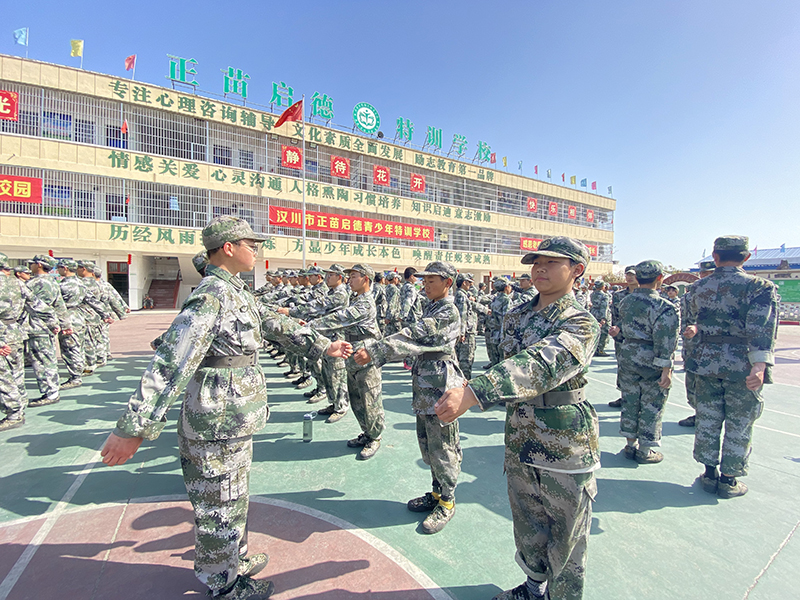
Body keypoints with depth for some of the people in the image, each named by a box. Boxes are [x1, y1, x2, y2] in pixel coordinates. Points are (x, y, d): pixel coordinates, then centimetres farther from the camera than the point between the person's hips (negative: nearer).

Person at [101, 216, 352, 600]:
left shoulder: (236, 292, 8)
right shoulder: (211, 296, -23)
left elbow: (276, 325, 15)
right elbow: (170, 363, -28)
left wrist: (323, 347, 17)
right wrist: (134, 428, -29)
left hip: (236, 421, 9)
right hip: (217, 425, -9)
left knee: (234, 498, 26)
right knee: (219, 507, 13)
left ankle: (236, 559, 48)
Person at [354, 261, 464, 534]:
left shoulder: (449, 312, -18)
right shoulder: (430, 308, 13)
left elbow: (413, 337, -27)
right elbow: (414, 338, 13)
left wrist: (373, 351, -30)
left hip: (440, 386, -9)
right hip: (424, 386, 9)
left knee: (441, 446, 5)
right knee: (427, 443, 19)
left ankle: (447, 501, 24)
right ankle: (437, 492, 37)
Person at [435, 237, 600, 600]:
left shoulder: (581, 323, -19)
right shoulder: (516, 315, 1)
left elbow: (541, 365, -38)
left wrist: (472, 393, -51)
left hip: (566, 447, -6)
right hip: (519, 441, 6)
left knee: (565, 540, 14)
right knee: (527, 528, 24)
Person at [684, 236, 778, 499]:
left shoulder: (698, 287, 2)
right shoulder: (760, 287, -9)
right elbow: (761, 329, -20)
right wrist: (760, 364, -27)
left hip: (706, 361, 3)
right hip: (742, 365, -3)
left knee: (707, 420, 13)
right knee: (739, 425, 11)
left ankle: (710, 473, 25)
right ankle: (729, 480, 21)